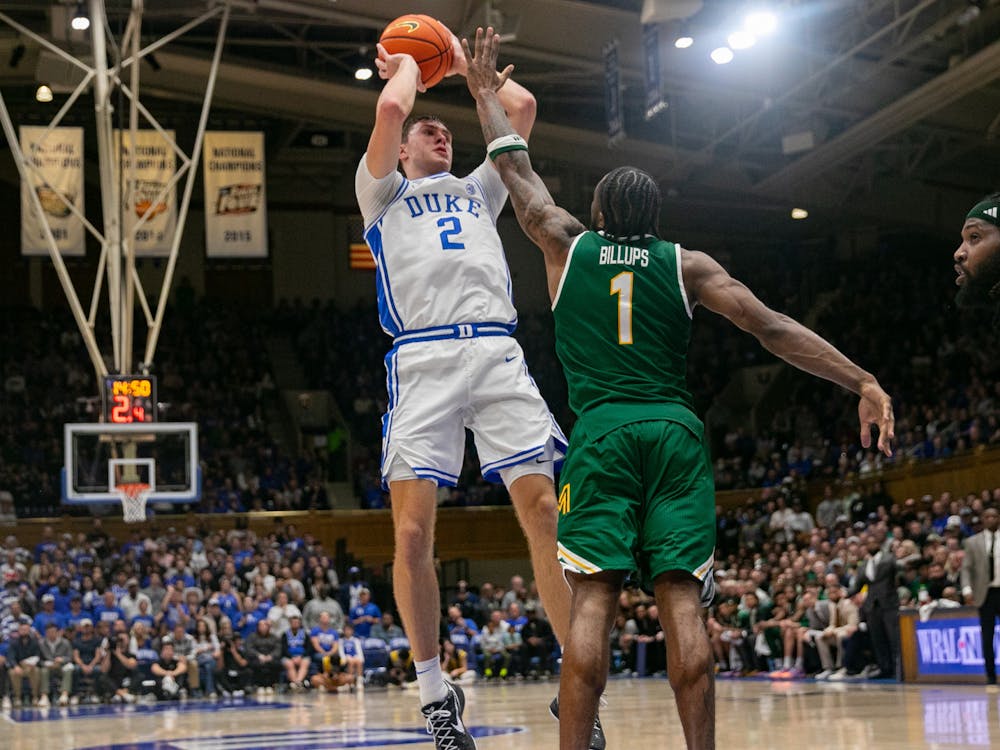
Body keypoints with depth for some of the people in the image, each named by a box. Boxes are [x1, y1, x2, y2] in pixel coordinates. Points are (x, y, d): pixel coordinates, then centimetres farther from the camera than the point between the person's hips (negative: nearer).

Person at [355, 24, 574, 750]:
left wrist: (463, 63, 35)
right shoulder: (384, 192, 21)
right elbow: (391, 108, 4)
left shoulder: (479, 189, 32)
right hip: (423, 359, -2)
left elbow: (522, 106, 24)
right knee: (413, 530, -11)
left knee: (545, 511, -10)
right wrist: (407, 66, 23)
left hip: (497, 353, 3)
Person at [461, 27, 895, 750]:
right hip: (676, 433, 1)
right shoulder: (685, 264, 10)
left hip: (601, 433, 0)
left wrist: (487, 95, 40)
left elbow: (519, 173, 26)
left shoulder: (568, 246, 12)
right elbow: (770, 326, -1)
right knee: (681, 600, -5)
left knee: (592, 599, -7)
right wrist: (863, 380, -2)